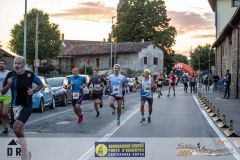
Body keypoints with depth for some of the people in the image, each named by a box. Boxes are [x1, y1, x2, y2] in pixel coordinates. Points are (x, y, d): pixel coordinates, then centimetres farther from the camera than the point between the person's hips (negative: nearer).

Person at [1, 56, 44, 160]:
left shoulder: (30, 75, -4)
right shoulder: (10, 75, -3)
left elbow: (41, 84, 12)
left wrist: (34, 91, -7)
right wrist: (8, 85, -18)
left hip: (27, 106, -4)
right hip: (15, 106, 4)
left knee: (17, 127, -23)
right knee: (20, 130, 14)